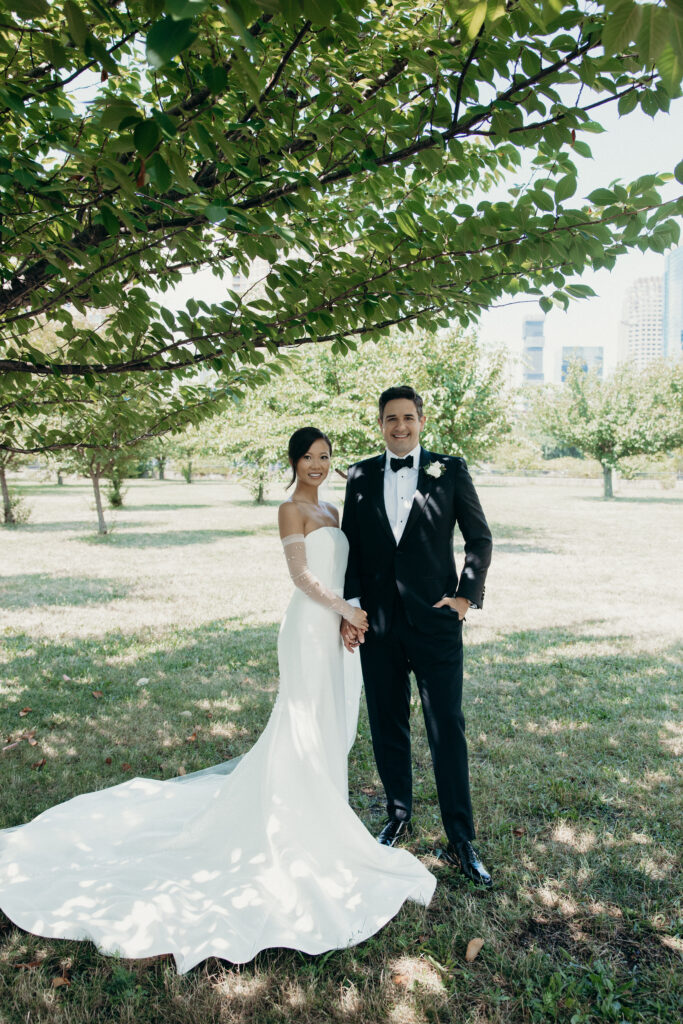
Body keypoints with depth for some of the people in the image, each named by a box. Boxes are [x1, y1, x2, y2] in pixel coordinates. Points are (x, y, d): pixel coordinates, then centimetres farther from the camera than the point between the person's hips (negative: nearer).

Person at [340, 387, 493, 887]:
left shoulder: (450, 470, 1)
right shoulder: (360, 476, 8)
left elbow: (480, 537, 4)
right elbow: (350, 546, 9)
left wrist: (466, 596, -5)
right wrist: (348, 609, 3)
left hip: (436, 621, -2)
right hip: (377, 624, 3)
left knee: (448, 731, 0)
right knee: (387, 728, 14)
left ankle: (461, 841, 13)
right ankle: (399, 816, 34)